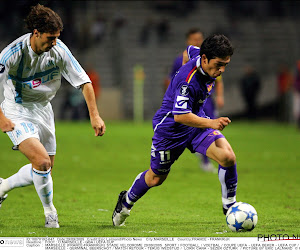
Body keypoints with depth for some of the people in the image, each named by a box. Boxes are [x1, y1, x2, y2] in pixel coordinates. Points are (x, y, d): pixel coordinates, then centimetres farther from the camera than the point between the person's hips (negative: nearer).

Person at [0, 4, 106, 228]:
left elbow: (84, 82, -7)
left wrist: (95, 115, -14)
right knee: (42, 161, -22)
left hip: (43, 110, 6)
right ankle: (50, 211, 0)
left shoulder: (59, 50, -13)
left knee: (46, 168, 10)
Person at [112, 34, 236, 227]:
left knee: (228, 157, -18)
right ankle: (127, 201, 43)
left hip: (197, 120, 7)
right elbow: (180, 116, -36)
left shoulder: (200, 55, -10)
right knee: (156, 178, 13)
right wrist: (211, 123, -47)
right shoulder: (188, 80, -34)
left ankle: (229, 204, 1)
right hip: (171, 128, -7)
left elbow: (191, 50, 16)